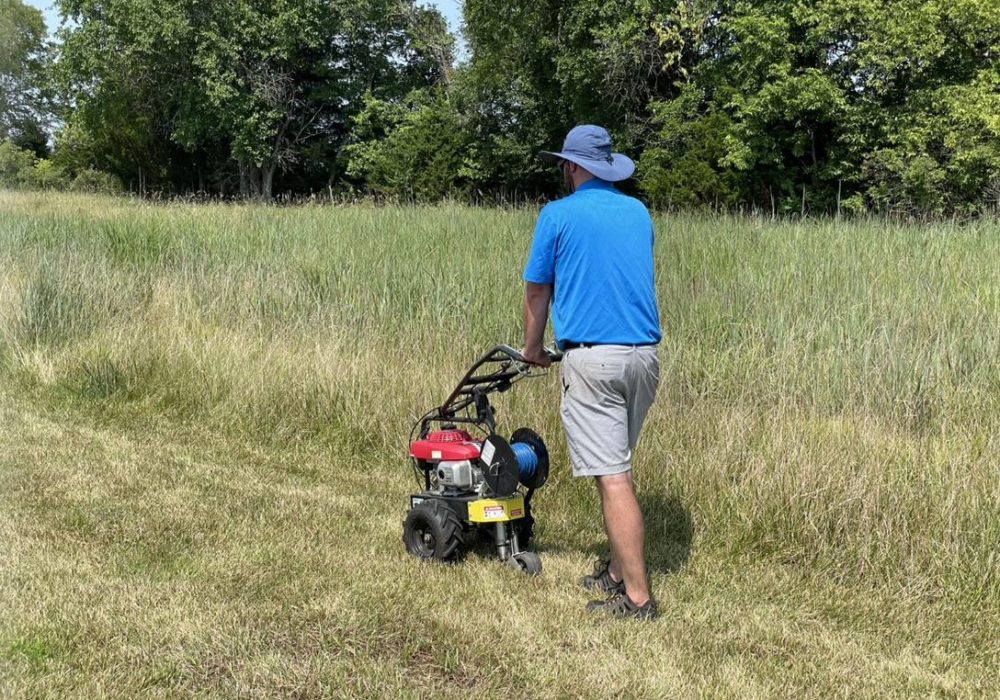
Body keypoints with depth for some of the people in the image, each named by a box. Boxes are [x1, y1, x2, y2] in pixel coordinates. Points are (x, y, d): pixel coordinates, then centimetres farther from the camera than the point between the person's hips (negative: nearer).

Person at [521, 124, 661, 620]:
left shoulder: (558, 215, -2)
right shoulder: (639, 213, 14)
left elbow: (537, 292, 5)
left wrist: (533, 348, 22)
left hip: (593, 359, -6)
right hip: (645, 354, 6)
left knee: (612, 477, -5)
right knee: (615, 468, 19)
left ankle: (637, 597, -4)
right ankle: (618, 572, 27)